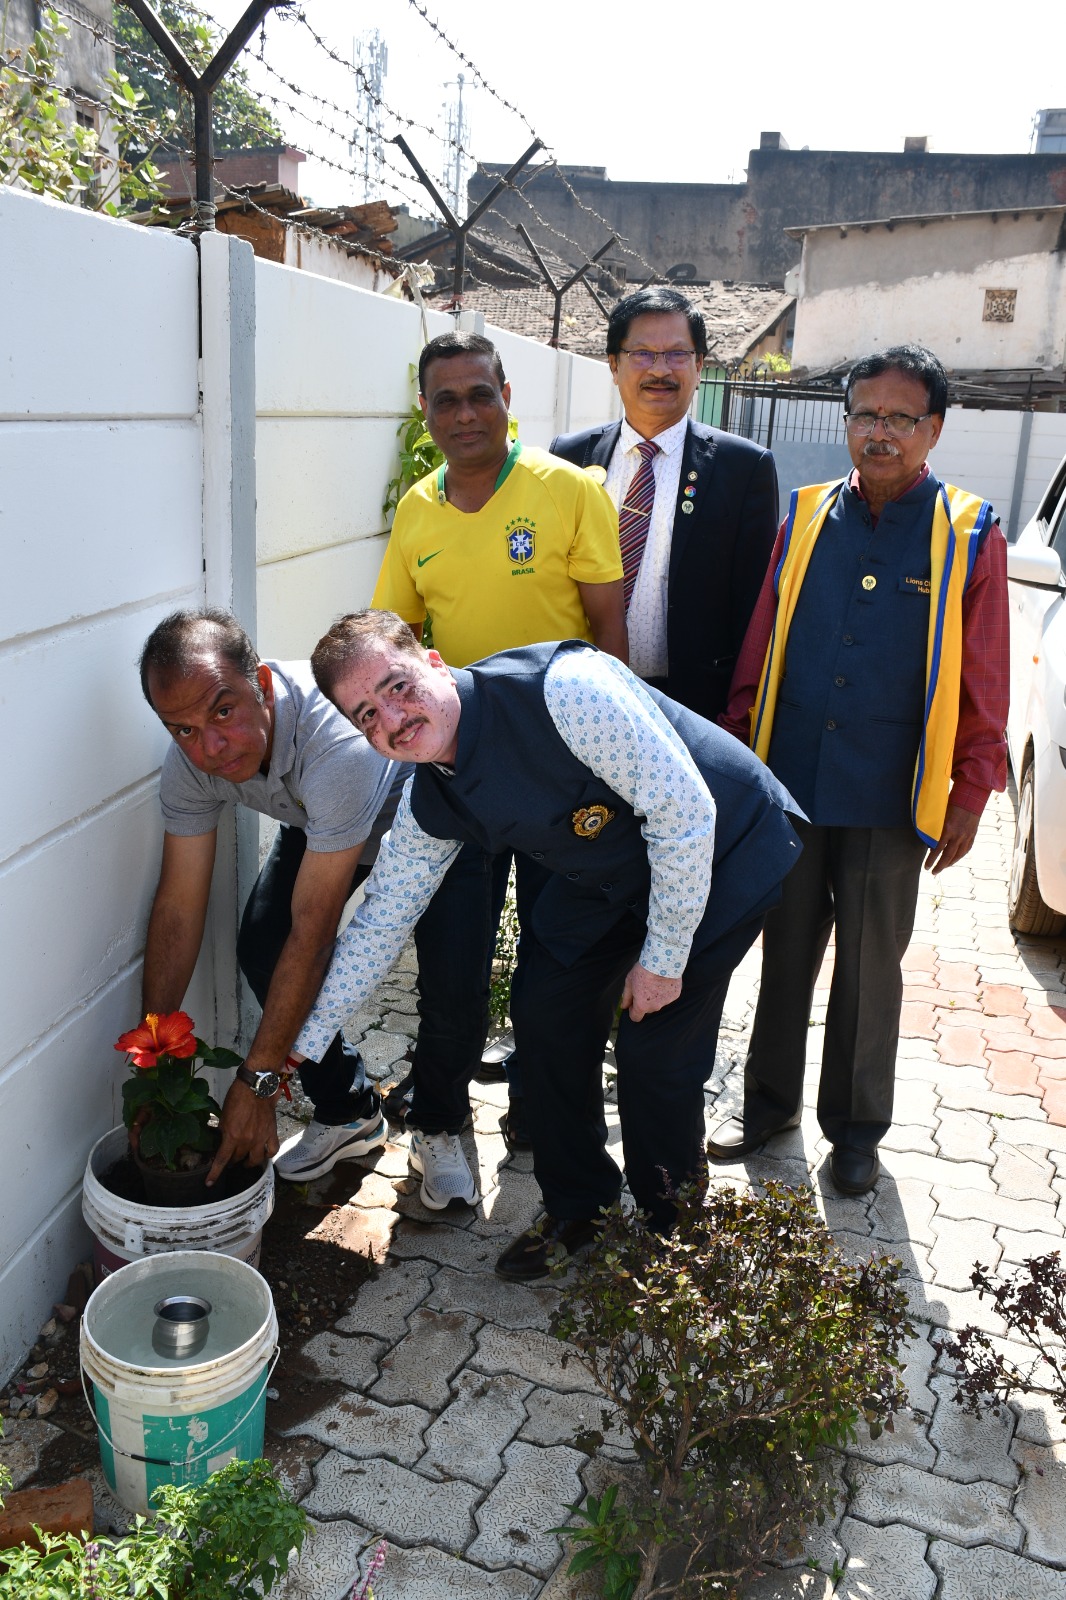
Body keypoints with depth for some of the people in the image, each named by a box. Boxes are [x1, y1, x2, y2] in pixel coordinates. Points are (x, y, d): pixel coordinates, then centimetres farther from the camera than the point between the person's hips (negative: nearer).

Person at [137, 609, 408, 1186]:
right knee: (262, 949, -9)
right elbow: (178, 908, -20)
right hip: (314, 823, 5)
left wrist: (256, 1081, -36)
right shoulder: (192, 758, -26)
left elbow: (313, 932, -41)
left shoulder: (336, 742, -46)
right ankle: (349, 1114, 11)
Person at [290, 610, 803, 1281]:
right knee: (545, 1008, 1)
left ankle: (672, 1228, 19)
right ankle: (578, 1208, 23)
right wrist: (302, 1042, 3)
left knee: (655, 1047, -8)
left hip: (723, 849, -6)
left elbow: (683, 809, -30)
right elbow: (378, 926, 2)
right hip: (611, 871, 7)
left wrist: (664, 957, -21)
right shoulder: (428, 808, -12)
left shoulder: (563, 690, -36)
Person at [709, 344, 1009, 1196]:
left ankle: (856, 1128, 28)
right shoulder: (804, 519, 4)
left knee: (870, 969, 10)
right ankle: (770, 1101, 32)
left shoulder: (970, 535, -3)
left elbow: (983, 682, -2)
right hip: (788, 783, 2)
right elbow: (759, 653, 8)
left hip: (890, 799, -2)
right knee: (786, 957, 15)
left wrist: (970, 795, -3)